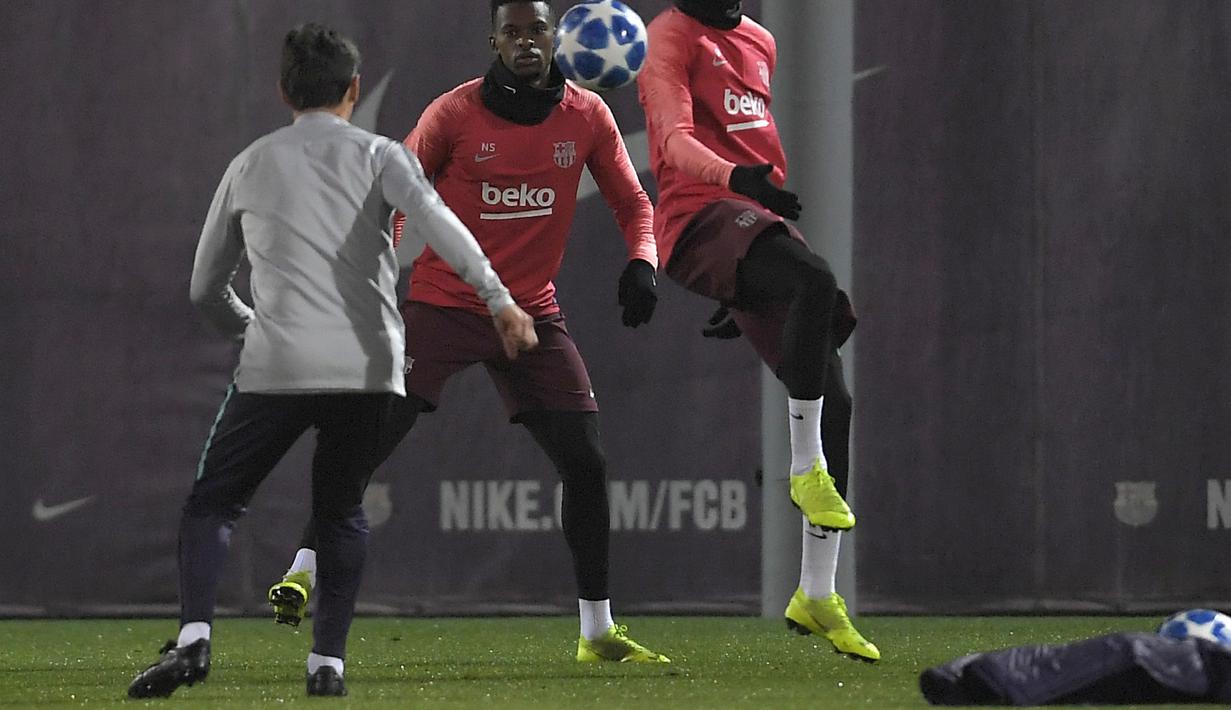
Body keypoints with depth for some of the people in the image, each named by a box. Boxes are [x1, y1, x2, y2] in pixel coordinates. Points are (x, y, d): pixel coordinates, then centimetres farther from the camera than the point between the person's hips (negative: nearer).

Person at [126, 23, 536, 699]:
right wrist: (499, 298, -19)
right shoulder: (377, 155, 10)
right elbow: (431, 218, -12)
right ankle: (327, 660, 7)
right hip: (367, 366, 0)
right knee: (341, 511, 18)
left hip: (275, 366, 0)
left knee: (211, 503, 9)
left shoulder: (249, 166, 16)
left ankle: (193, 639, -13)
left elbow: (205, 288, 22)